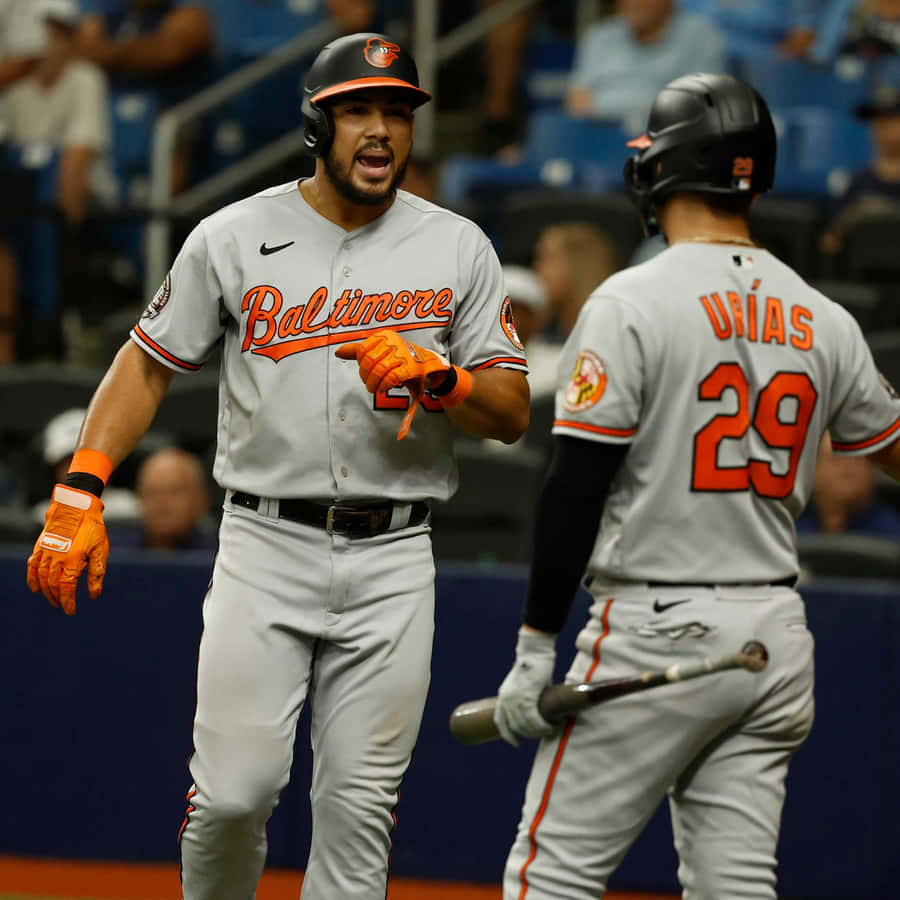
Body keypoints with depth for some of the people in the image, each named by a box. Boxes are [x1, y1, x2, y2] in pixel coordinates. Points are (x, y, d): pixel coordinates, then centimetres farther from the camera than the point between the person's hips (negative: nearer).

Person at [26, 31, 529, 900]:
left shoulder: (458, 248, 4)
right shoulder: (233, 238, 1)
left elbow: (512, 412, 4)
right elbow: (149, 363, 7)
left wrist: (435, 375, -17)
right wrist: (79, 491, -5)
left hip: (392, 560, 1)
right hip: (264, 546, -1)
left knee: (358, 807, 1)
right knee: (235, 787, -9)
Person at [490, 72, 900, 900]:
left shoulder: (631, 302, -9)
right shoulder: (824, 321, 7)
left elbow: (577, 488, -12)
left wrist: (536, 645, -9)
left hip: (657, 631, -6)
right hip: (776, 635, 6)